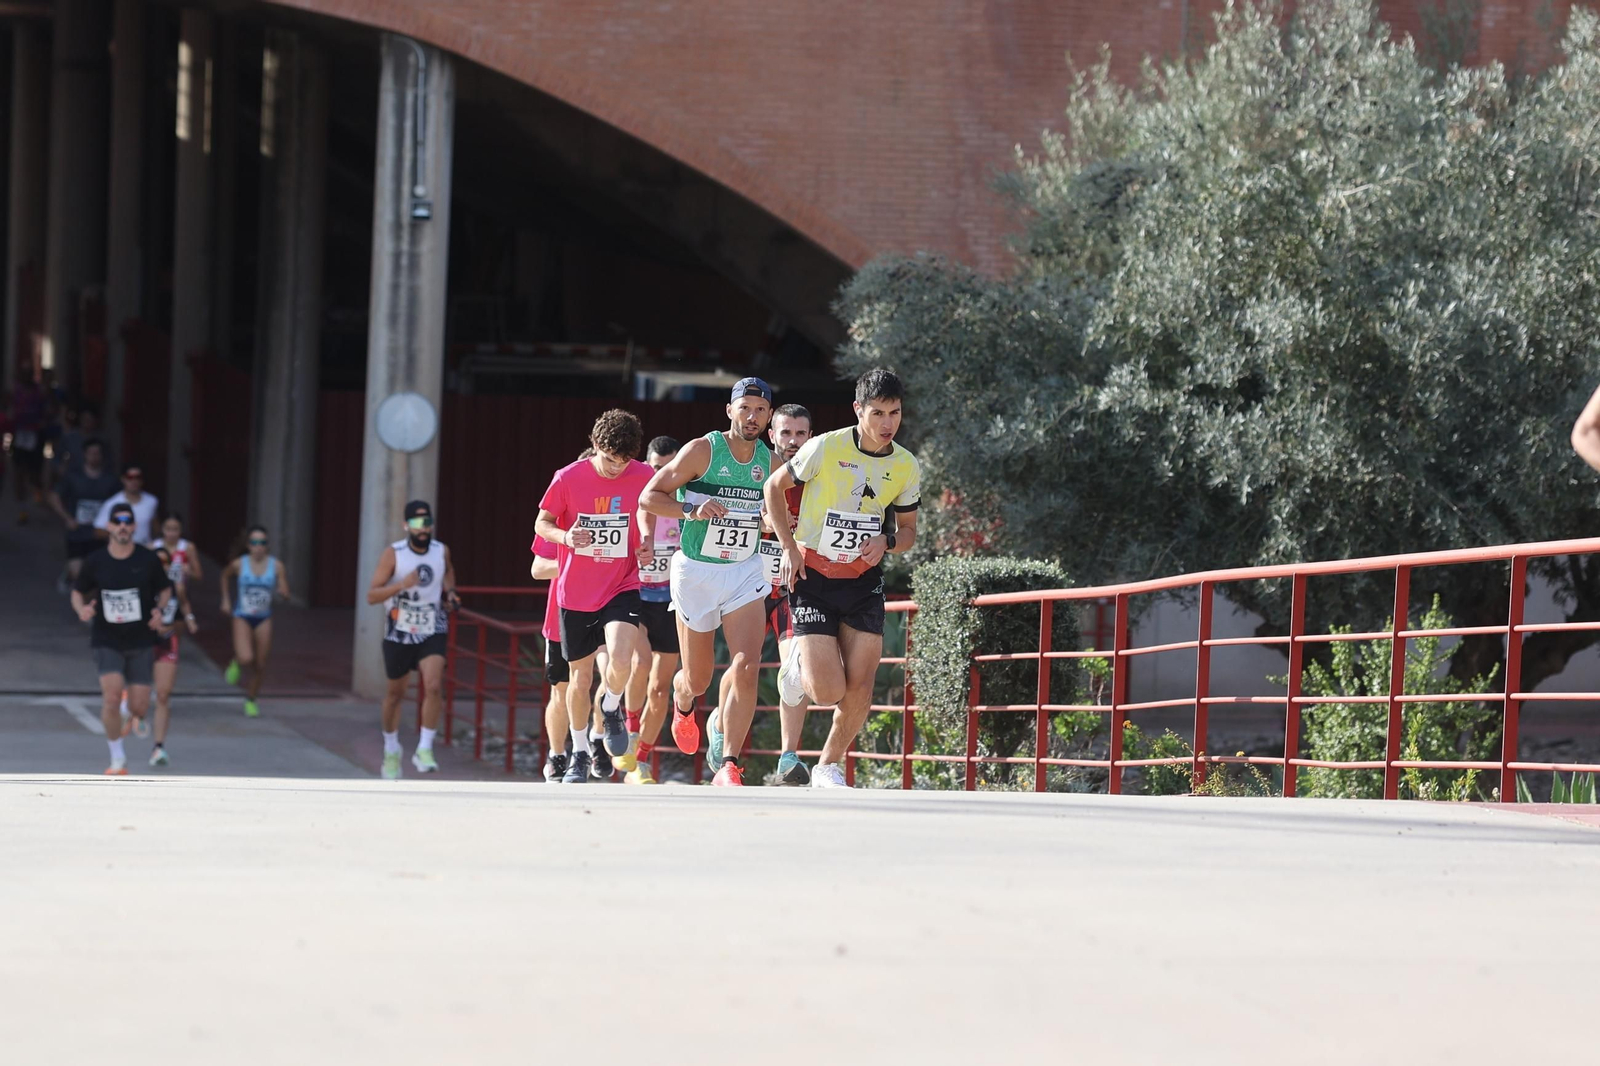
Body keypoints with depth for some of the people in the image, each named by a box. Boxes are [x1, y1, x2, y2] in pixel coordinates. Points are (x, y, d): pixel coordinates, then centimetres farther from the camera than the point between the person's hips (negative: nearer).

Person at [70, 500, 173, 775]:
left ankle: (132, 716, 39)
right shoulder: (95, 561, -4)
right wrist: (81, 609, -13)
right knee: (112, 696, -20)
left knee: (139, 707, -2)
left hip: (141, 642, 1)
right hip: (106, 641, -1)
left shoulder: (148, 559, -4)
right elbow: (77, 592, 9)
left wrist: (159, 610, -10)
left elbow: (165, 589, 10)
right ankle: (117, 757, -2)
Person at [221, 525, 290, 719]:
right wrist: (226, 599, 15)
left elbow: (286, 594, -3)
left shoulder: (276, 566, -5)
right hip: (242, 617, -2)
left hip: (263, 619, 2)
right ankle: (236, 664, 13)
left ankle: (250, 701, 28)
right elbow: (226, 575, 16)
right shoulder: (239, 564, -7)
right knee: (246, 658, -23)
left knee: (260, 665, 6)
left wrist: (281, 591, -26)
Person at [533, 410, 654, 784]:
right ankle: (580, 753, 27)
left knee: (620, 658, -25)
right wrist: (566, 537, -20)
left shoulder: (643, 477, -7)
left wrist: (644, 544, -1)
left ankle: (611, 708, 9)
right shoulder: (568, 478, -11)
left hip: (622, 588, 0)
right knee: (580, 675, 8)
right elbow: (542, 523, 1)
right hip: (575, 594, 0)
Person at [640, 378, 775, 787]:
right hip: (696, 571, -3)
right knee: (698, 679, 9)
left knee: (747, 669, -17)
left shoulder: (769, 461, 4)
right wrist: (692, 510, -24)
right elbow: (649, 496, -8)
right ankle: (683, 701, 47)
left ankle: (728, 765, -13)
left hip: (745, 572, 3)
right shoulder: (702, 450, -10)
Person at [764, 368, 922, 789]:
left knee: (860, 688, -5)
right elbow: (774, 486, 1)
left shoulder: (907, 467, -1)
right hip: (812, 577, -4)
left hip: (864, 581, 4)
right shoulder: (825, 448, -14)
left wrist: (887, 541, -12)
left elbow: (908, 530, 12)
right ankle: (799, 663, 23)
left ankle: (829, 767, 18)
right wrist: (789, 547, -7)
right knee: (828, 691, -13)